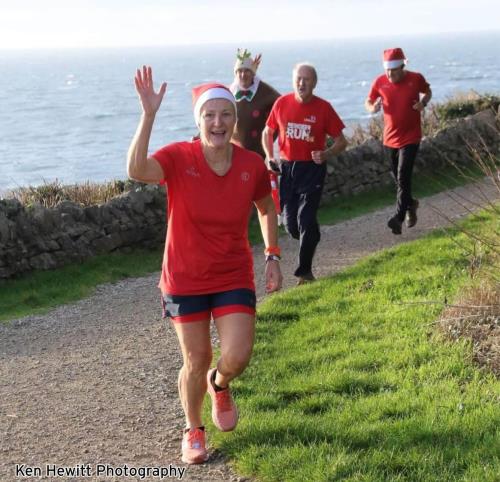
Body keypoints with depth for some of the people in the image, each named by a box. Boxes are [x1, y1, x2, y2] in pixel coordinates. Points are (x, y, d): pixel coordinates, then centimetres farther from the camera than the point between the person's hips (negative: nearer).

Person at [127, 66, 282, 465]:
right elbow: (137, 171, -39)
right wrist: (149, 115, -46)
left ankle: (220, 385, 31)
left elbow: (266, 208, 11)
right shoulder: (178, 158, -17)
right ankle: (194, 430, 34)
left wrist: (273, 257, 5)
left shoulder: (252, 165, -8)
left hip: (234, 278, 2)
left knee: (237, 358, -8)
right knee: (196, 362, 7)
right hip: (185, 279, -2)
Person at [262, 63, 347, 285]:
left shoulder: (323, 107, -5)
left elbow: (341, 141, 0)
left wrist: (326, 154, -18)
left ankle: (304, 271, 3)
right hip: (286, 168, 3)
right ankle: (310, 241, 38)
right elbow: (268, 132, 14)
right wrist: (269, 157, -1)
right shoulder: (282, 103, 1)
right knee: (290, 222, 5)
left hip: (312, 169, -3)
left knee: (306, 220, -11)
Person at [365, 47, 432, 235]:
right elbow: (368, 102, 5)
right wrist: (373, 107, -19)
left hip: (410, 137, -3)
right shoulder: (380, 82, -6)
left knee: (403, 178, -13)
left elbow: (427, 92, 11)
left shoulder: (416, 78, -9)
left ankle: (398, 218, -14)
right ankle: (410, 205, 40)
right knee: (398, 179, 15)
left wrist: (423, 102, -11)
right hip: (390, 138, 3)